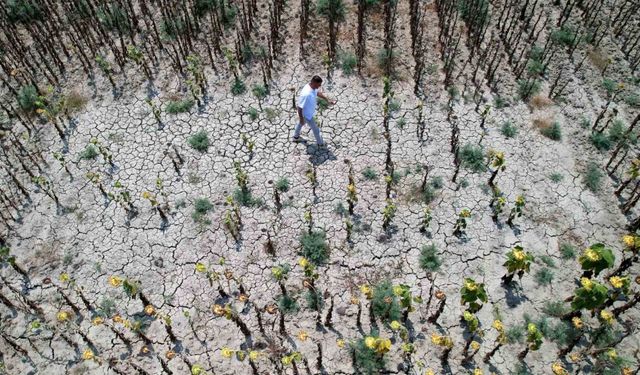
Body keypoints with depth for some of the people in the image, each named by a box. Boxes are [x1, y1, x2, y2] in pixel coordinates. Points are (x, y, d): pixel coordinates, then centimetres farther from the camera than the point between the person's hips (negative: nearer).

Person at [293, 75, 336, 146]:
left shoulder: (312, 86, -16)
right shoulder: (306, 94, -43)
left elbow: (317, 93, 8)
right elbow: (299, 107, -32)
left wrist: (328, 99, 3)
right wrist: (301, 118, -21)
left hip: (308, 112, 8)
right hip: (307, 114, -8)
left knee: (301, 123, 33)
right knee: (315, 129, 15)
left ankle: (296, 137, 59)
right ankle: (320, 143, 40)